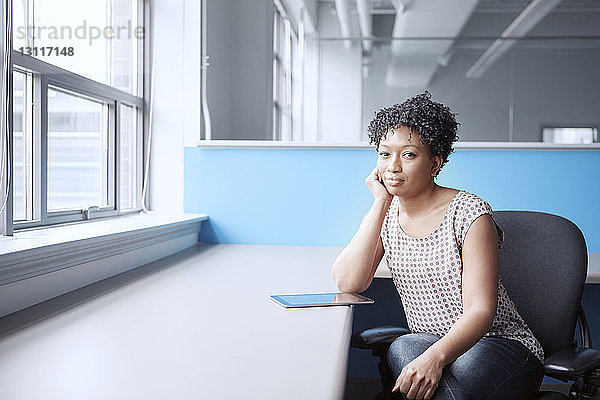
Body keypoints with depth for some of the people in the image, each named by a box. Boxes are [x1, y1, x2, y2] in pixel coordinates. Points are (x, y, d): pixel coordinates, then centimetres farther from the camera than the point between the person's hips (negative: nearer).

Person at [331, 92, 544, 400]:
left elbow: (480, 311, -18)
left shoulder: (468, 212, -11)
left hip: (500, 343, -3)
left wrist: (436, 356, -37)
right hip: (427, 344, 3)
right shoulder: (387, 215, 5)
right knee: (402, 349, -33)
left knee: (463, 372, -36)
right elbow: (348, 282, -11)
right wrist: (381, 202, -11)